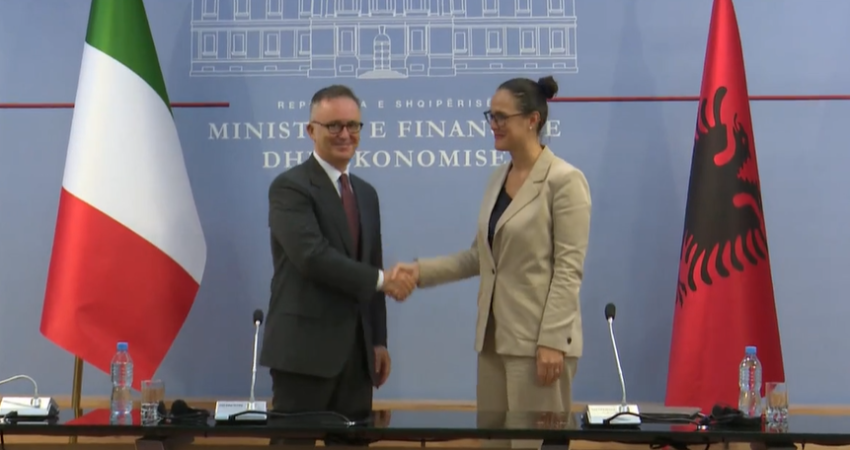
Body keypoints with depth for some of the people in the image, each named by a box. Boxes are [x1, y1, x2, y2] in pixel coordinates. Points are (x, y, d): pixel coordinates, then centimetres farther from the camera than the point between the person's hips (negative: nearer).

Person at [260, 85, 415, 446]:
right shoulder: (290, 187, -7)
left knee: (353, 441, 8)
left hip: (356, 349, 7)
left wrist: (378, 340, 14)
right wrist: (382, 280, -16)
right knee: (296, 441, -2)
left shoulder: (366, 194, 17)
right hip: (304, 348, -7)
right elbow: (313, 256, -20)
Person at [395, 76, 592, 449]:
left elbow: (569, 269, -15)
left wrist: (551, 341, -20)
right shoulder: (498, 178, 13)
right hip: (495, 335, 8)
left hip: (538, 339, -8)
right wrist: (423, 270, 4)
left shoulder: (565, 180, -11)